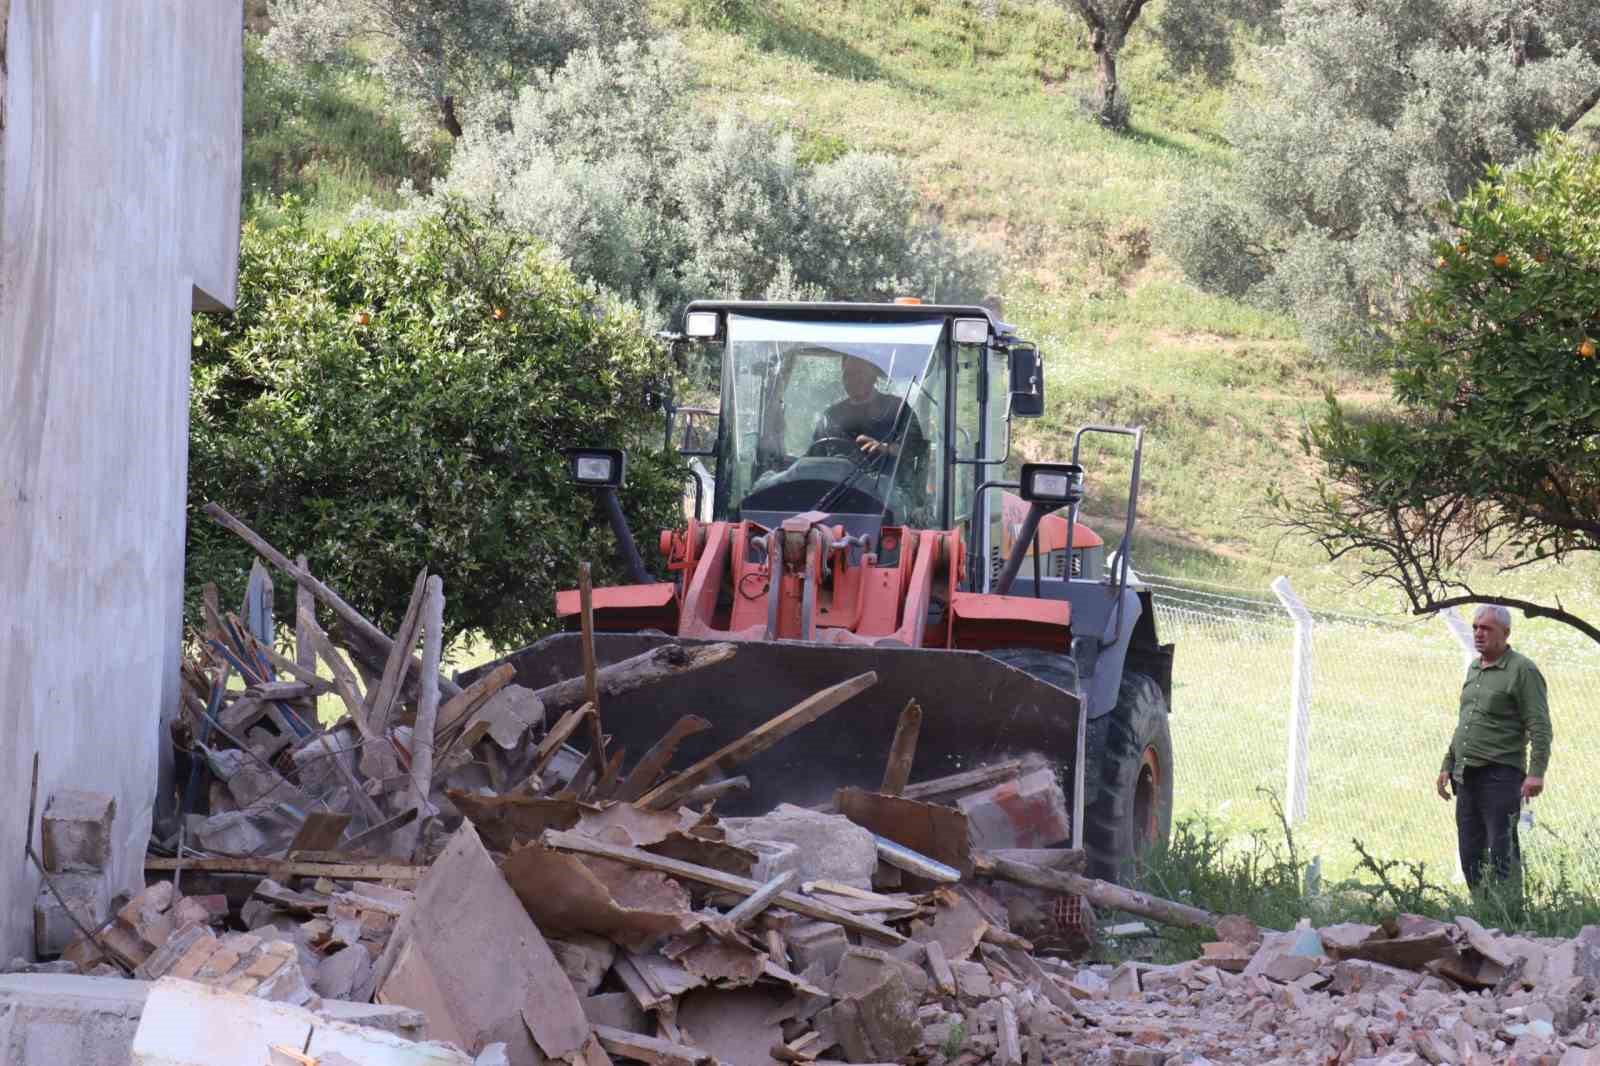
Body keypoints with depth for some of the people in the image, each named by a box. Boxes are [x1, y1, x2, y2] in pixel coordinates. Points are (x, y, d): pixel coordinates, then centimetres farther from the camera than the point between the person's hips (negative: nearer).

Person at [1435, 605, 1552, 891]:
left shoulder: (1522, 670, -7)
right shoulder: (1474, 669, 18)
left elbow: (1540, 727, -13)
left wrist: (1536, 772, -22)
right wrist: (1448, 765, 21)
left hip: (1500, 773, -8)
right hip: (1467, 776, 8)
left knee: (1501, 853, -11)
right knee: (1470, 854, 8)